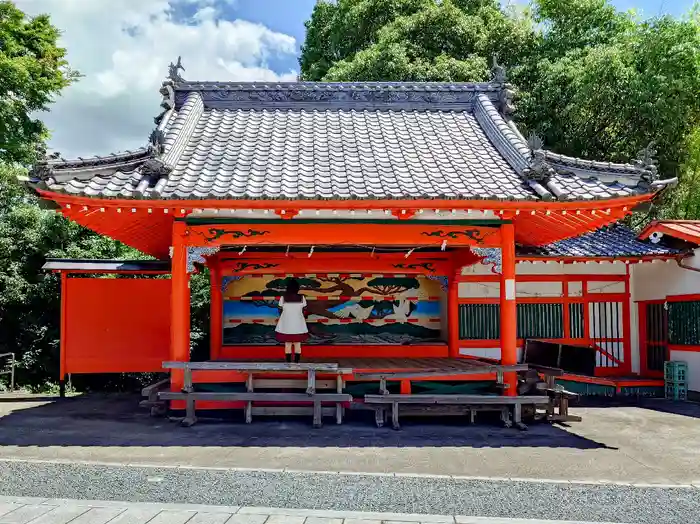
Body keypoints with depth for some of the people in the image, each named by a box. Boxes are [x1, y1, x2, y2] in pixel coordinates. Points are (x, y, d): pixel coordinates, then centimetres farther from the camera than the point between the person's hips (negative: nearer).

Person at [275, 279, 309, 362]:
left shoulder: (283, 298, -6)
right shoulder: (301, 298, -5)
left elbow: (281, 310, -2)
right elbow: (303, 311, 0)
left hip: (286, 325, 0)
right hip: (298, 325, 0)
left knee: (287, 344, 7)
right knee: (298, 344, 7)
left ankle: (288, 362, 6)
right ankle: (297, 362, 6)